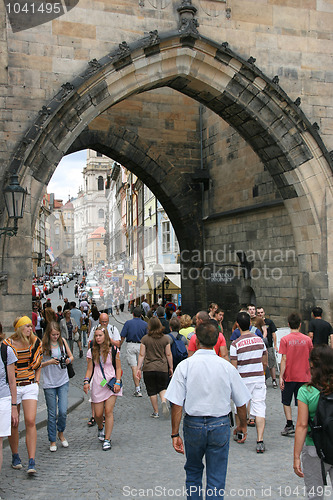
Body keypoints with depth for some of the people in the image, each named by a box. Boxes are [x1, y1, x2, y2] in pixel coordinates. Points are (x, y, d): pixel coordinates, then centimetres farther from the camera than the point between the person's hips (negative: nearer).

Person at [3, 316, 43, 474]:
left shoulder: (35, 342, 1)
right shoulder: (7, 344, -10)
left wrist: (37, 380, 9)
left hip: (30, 386, 2)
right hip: (12, 388, -1)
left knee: (30, 422, -9)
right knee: (13, 424, 10)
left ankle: (31, 461, -7)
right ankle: (15, 456, 30)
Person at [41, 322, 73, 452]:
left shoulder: (62, 341, 1)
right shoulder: (43, 345, -8)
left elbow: (71, 357, 10)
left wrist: (67, 360, -11)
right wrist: (49, 362, -23)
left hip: (63, 382, 2)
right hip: (49, 383, -2)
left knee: (63, 411, -3)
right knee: (52, 414, 4)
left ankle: (61, 433, 24)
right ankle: (52, 440, 21)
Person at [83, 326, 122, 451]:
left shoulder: (113, 350, 1)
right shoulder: (91, 352, 5)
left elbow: (118, 368, 4)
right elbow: (89, 369, 7)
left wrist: (117, 382, -6)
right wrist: (86, 381, -7)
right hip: (97, 385, 2)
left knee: (108, 411, -11)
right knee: (98, 414, 2)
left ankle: (107, 439, -1)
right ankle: (100, 428, 36)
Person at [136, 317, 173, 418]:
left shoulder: (145, 339, -4)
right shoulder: (165, 338, -1)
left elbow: (142, 355, -3)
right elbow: (168, 355, 2)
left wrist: (139, 368, 3)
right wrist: (171, 367, 12)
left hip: (148, 368, -1)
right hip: (162, 368, 1)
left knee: (152, 391, 9)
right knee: (162, 388, 17)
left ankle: (156, 412, 15)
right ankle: (164, 401, -10)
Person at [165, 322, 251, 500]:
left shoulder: (185, 366, -10)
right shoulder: (227, 367, -6)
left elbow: (176, 404, -13)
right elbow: (241, 403, 1)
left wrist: (175, 434, -5)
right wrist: (243, 425, 18)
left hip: (193, 424, 0)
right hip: (220, 425, 0)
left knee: (193, 472, 23)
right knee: (217, 478, 11)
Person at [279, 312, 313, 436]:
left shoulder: (285, 339, -10)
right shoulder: (307, 339, -2)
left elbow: (284, 359, -12)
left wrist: (281, 376, -8)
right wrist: (310, 374, 17)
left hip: (289, 376, -2)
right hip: (303, 377, 2)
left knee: (286, 402, 13)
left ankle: (289, 425, 5)